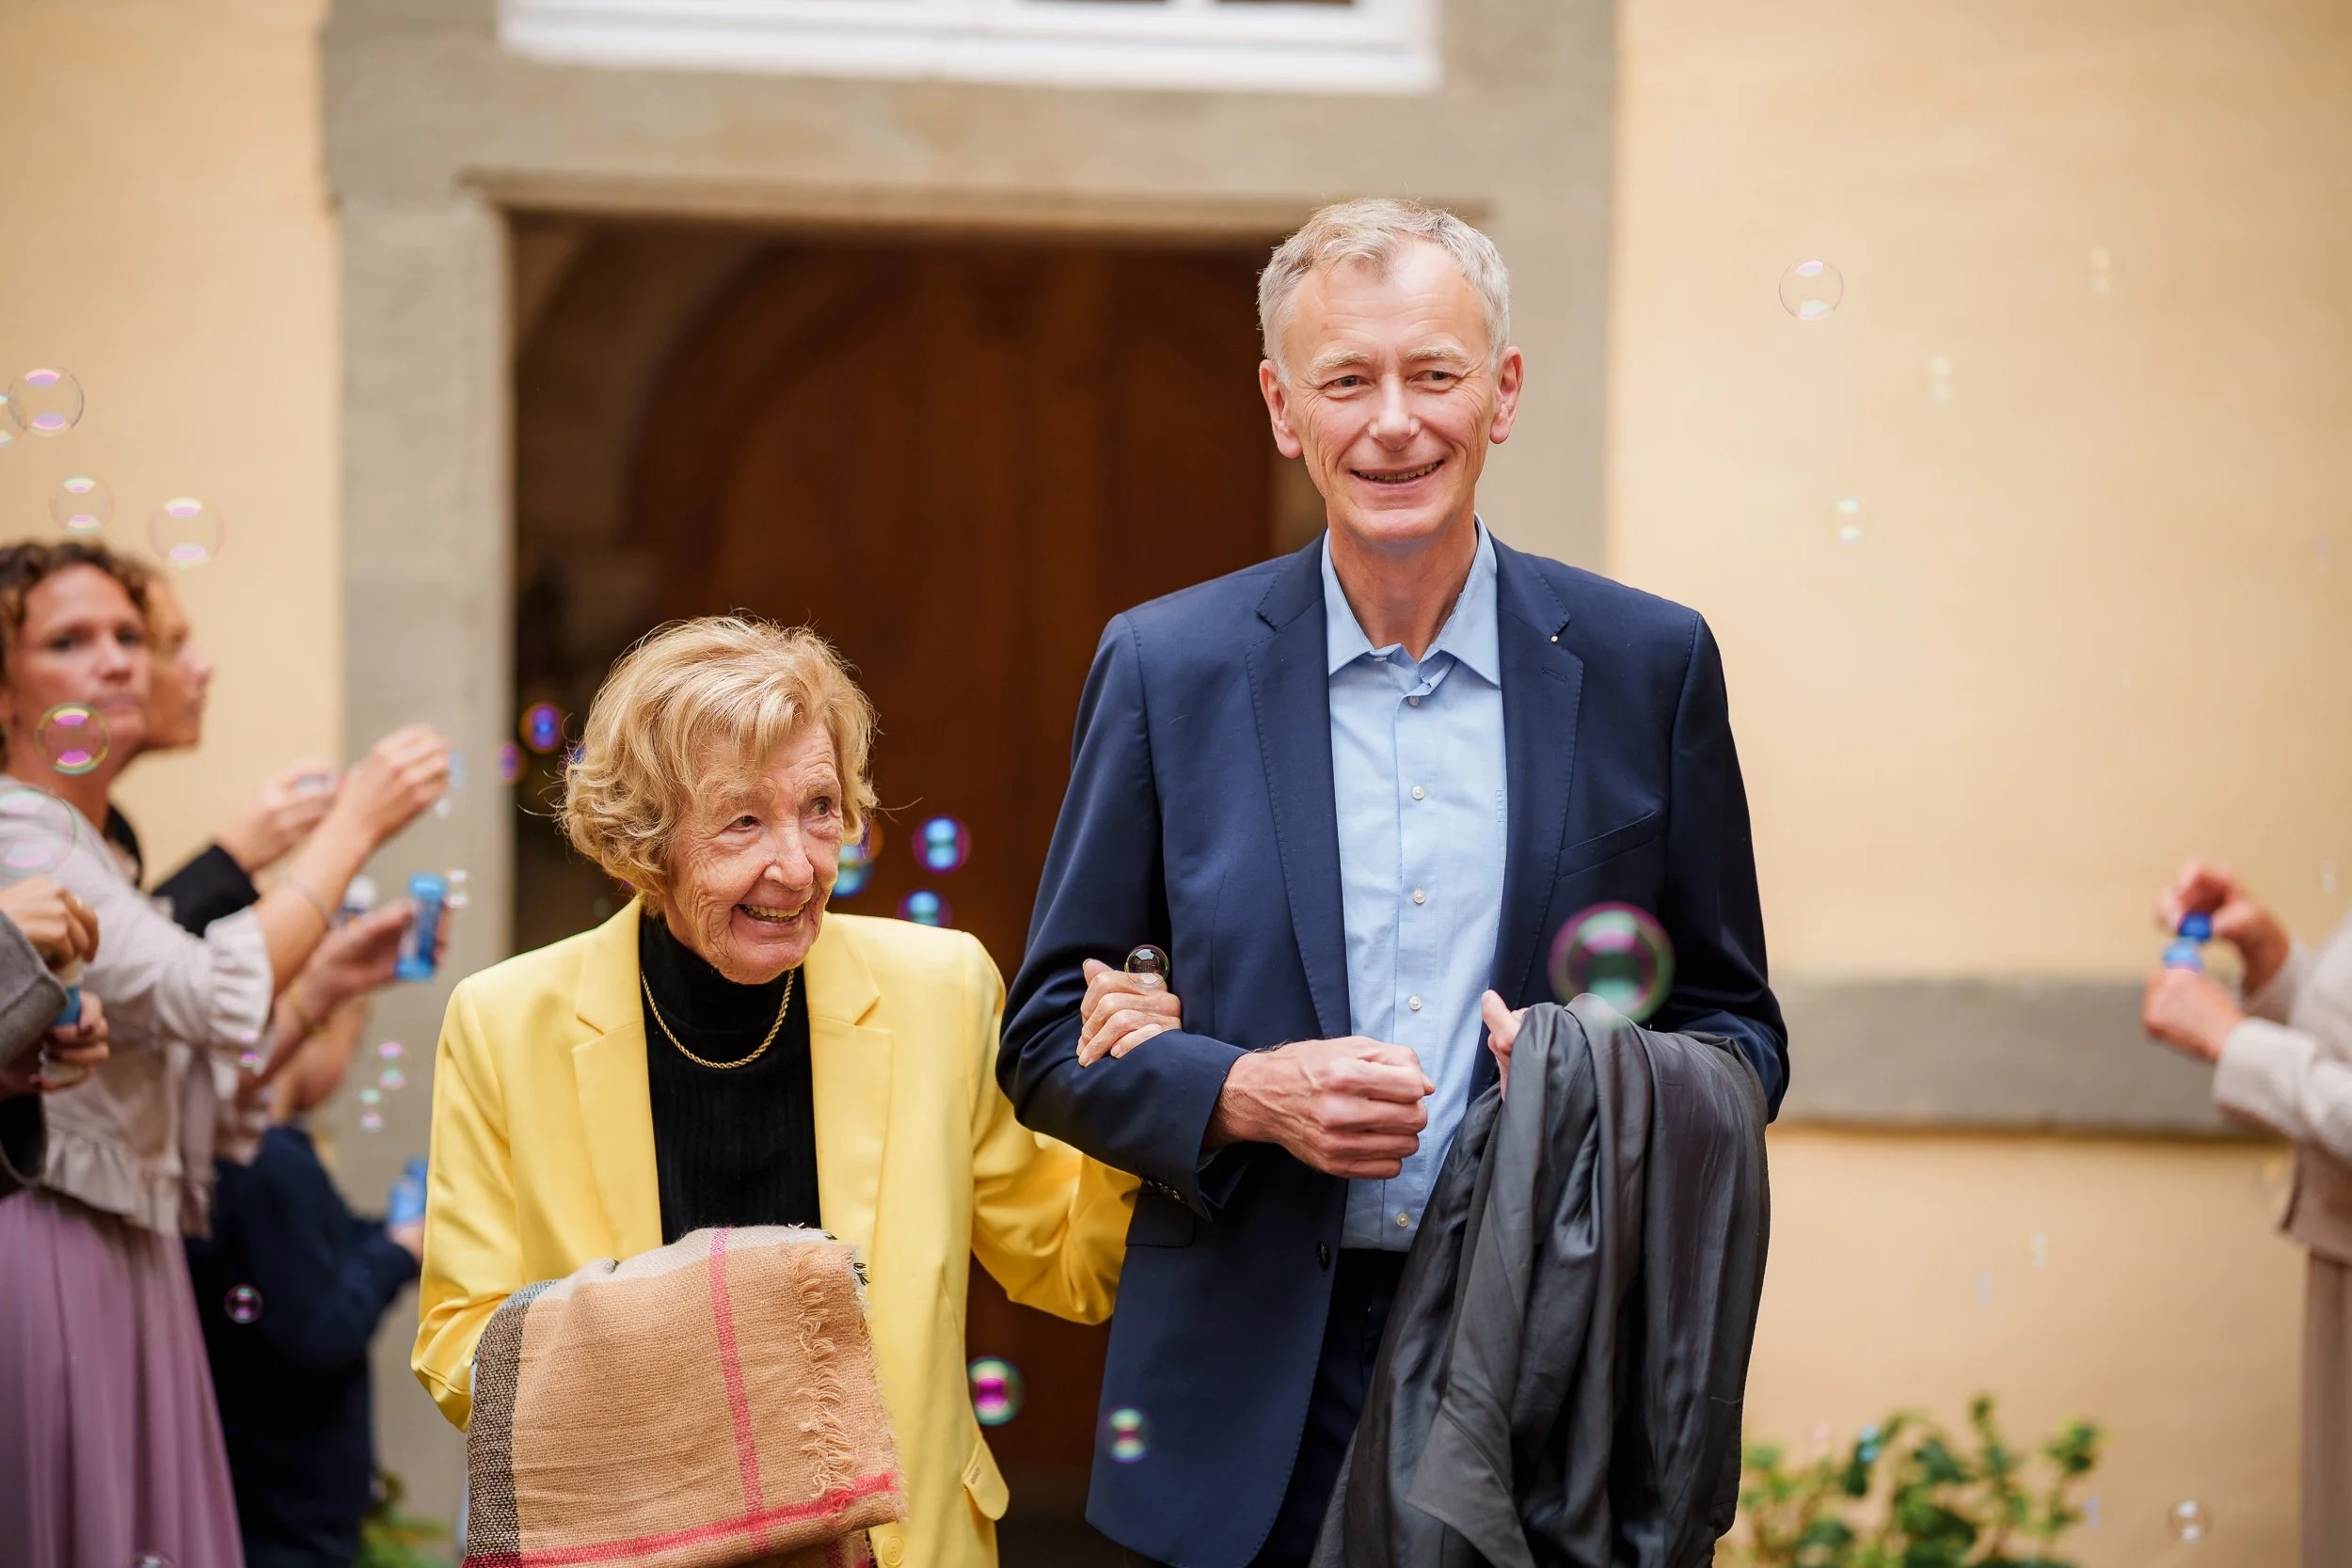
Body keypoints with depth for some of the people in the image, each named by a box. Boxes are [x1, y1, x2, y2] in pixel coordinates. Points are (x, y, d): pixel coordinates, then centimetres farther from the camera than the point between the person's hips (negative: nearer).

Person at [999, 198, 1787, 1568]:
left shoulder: (1647, 666, 4)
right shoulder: (1169, 668, 3)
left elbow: (1737, 1029, 9)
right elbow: (1049, 1040, 6)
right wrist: (1243, 1094, -13)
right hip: (1254, 1397, 0)